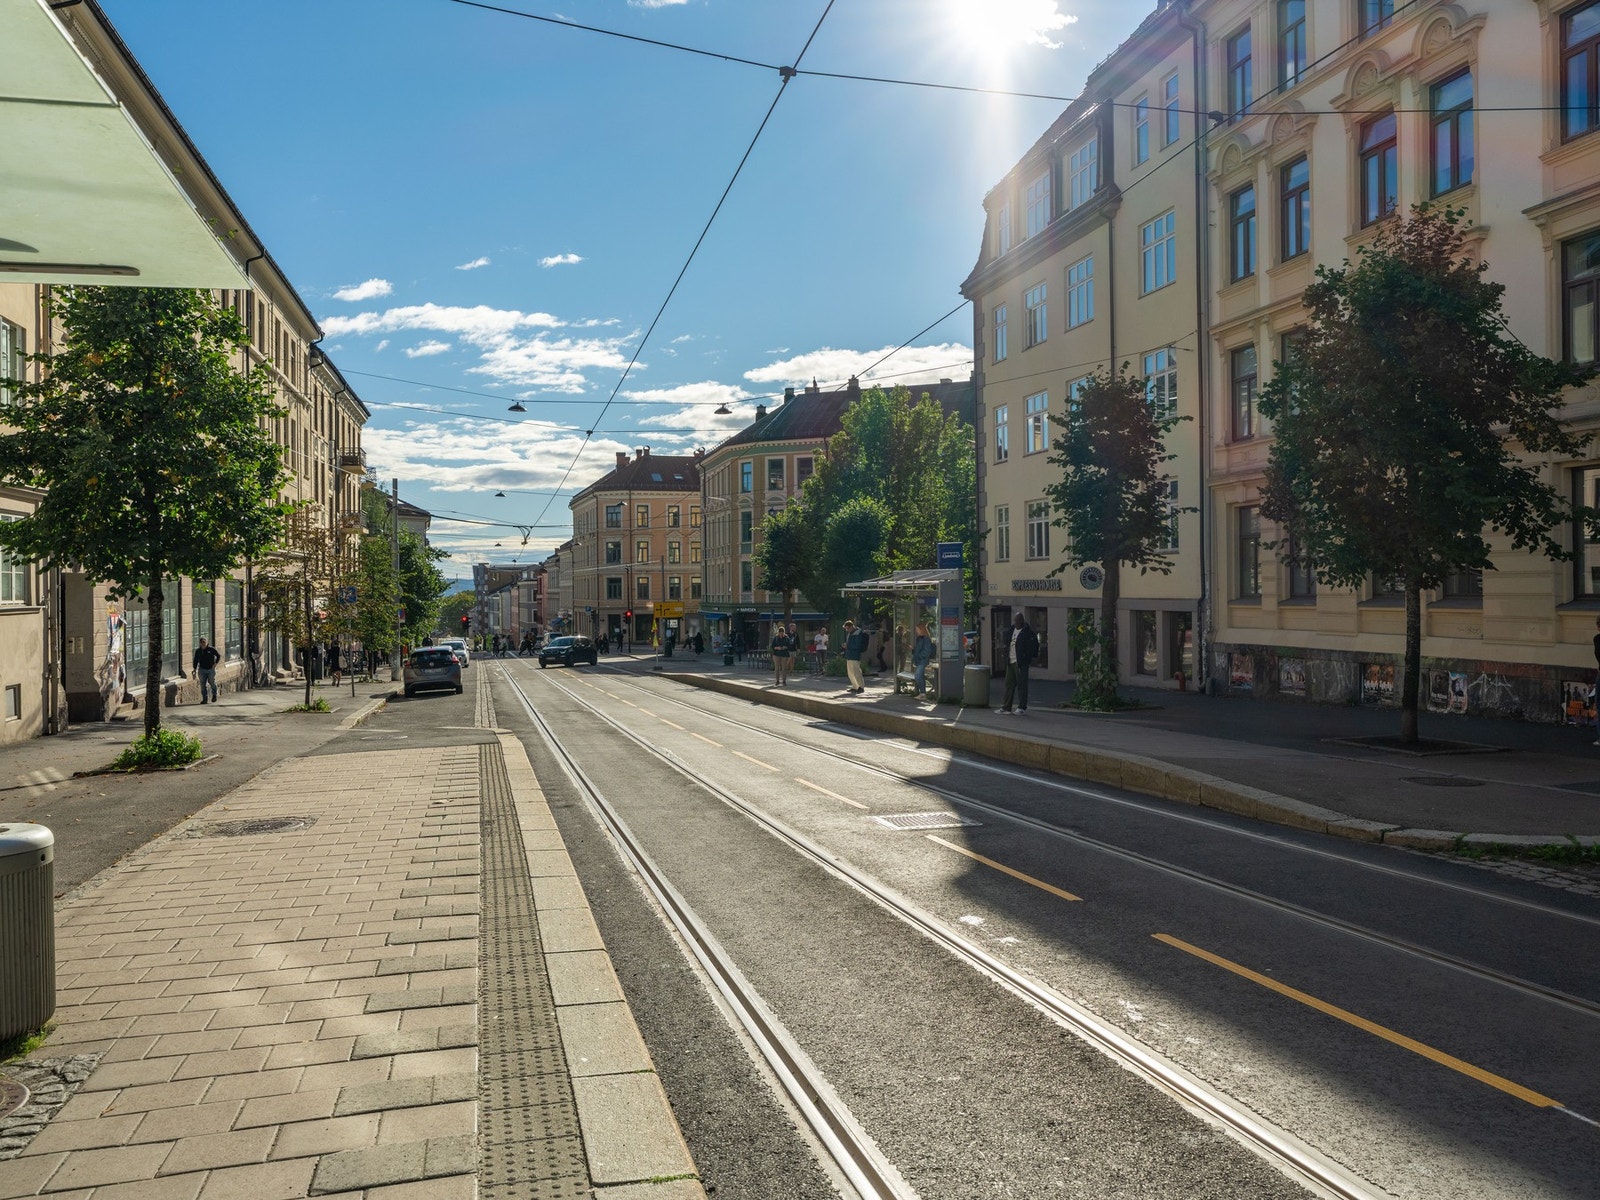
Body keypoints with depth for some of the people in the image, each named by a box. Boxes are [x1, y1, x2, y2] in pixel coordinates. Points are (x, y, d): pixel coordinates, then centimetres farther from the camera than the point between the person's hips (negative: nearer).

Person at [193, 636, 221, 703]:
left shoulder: (211, 649, -4)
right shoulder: (198, 651, 4)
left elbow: (218, 656, 4)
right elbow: (195, 660, 12)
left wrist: (215, 663, -7)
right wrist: (195, 669, 7)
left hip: (211, 669, -2)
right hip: (202, 669, 2)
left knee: (212, 682, 2)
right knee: (203, 685, 0)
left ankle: (214, 695, 28)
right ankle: (204, 699, 5)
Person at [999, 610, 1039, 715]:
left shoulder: (1028, 632, -8)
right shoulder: (1011, 629, 14)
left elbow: (1034, 644, -8)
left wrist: (1031, 658, -11)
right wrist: (1005, 647, 5)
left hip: (1021, 662, -7)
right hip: (1010, 661, 7)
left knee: (1021, 684, -4)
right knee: (1009, 684, 10)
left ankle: (1022, 708, 1)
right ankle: (1006, 707, 16)